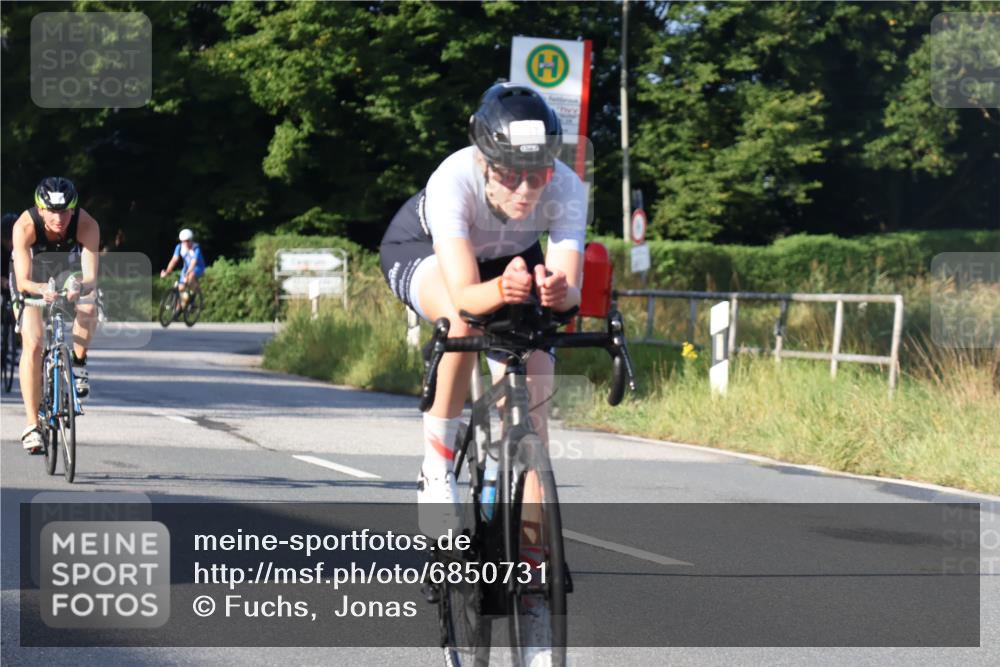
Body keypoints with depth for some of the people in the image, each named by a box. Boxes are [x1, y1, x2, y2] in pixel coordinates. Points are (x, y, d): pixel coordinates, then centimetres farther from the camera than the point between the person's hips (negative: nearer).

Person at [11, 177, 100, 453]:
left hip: (69, 273, 1)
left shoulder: (87, 225, -33)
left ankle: (78, 364, -3)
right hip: (33, 281, -1)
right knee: (32, 344, -17)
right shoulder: (25, 226, -36)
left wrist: (81, 287, -58)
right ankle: (32, 425, -12)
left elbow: (91, 278, -36)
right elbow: (22, 282, -38)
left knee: (88, 309, -30)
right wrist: (42, 289, -58)